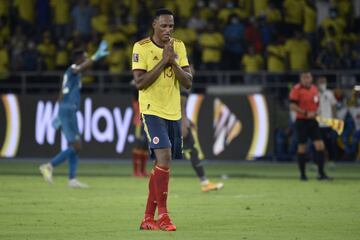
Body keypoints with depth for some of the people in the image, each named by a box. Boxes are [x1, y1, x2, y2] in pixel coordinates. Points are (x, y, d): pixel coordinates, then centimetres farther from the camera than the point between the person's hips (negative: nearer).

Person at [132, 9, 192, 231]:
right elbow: (140, 83, -16)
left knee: (161, 166, 7)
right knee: (164, 159, -19)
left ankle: (148, 218, 15)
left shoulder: (179, 46, 6)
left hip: (174, 113, 6)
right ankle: (162, 215, -11)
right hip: (152, 110, -6)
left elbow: (188, 82, 1)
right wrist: (162, 61, -19)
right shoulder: (141, 47, -8)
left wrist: (173, 62, -14)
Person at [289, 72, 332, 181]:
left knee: (320, 146, -4)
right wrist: (306, 113, -21)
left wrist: (315, 113, 11)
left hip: (313, 121, 5)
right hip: (302, 121, -5)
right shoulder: (297, 89, -9)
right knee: (302, 148, 1)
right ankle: (302, 174, 11)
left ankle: (321, 173, -1)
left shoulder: (314, 88, 11)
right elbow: (292, 106, -16)